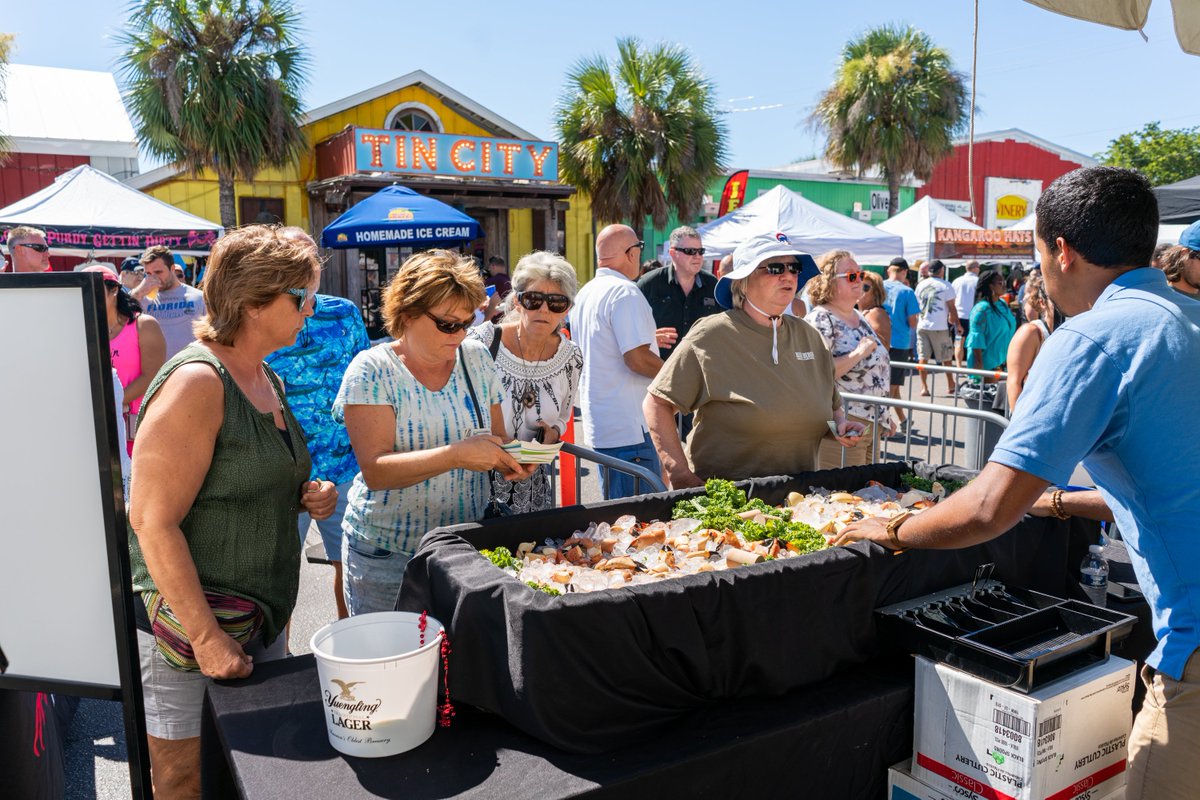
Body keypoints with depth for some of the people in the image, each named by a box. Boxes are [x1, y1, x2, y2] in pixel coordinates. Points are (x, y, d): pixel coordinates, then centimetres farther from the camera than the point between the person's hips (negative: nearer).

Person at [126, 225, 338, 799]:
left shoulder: (267, 380, 9)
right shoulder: (196, 382, -20)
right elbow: (153, 522, -23)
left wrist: (309, 495, 1)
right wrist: (206, 637, -22)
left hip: (262, 622, 8)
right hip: (187, 630, -8)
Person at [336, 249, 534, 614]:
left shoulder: (477, 358, 3)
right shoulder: (372, 370, -11)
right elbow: (375, 471, -21)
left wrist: (509, 459, -11)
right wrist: (457, 454, -31)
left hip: (468, 546, 4)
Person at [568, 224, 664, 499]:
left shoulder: (585, 293, 15)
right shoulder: (625, 292, -16)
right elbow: (638, 360, -22)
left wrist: (647, 337, 31)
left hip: (599, 424, 10)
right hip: (630, 428, -10)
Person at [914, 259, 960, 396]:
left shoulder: (920, 285, 7)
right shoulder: (946, 286, -6)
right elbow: (952, 308, -7)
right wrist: (957, 324, 3)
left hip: (922, 326, 3)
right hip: (939, 327, -3)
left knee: (923, 357, 3)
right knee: (945, 358, 10)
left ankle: (924, 387, 0)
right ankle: (950, 385, 20)